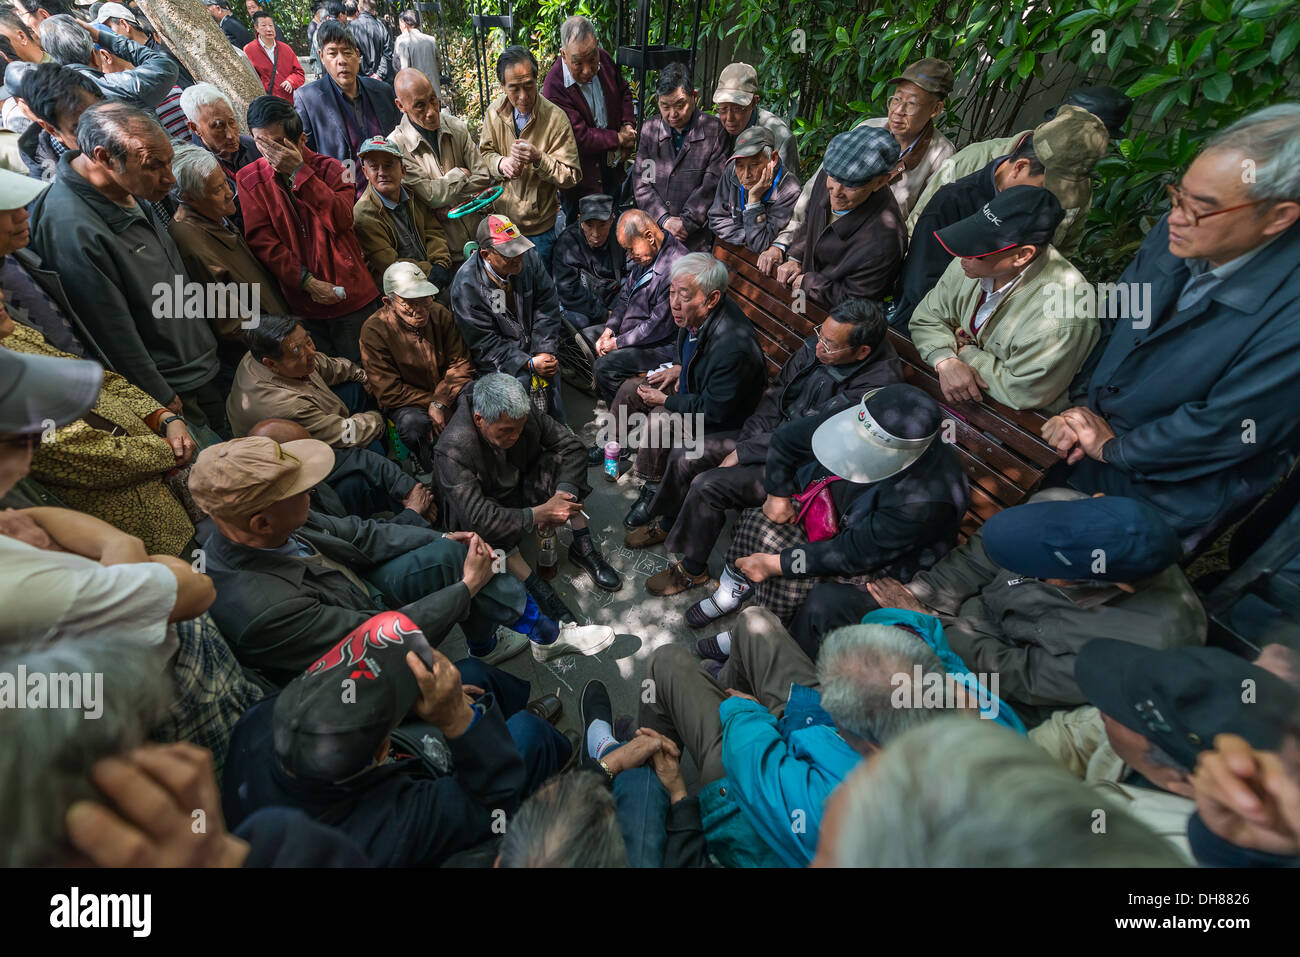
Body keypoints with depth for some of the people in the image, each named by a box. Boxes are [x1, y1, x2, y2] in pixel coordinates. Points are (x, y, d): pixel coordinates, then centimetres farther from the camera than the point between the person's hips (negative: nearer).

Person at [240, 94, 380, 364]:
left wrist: (299, 170, -19)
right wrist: (308, 282, -16)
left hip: (350, 295, -1)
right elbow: (262, 241, -4)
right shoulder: (249, 180, 3)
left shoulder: (329, 168, 2)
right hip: (302, 302, 1)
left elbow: (342, 219, -15)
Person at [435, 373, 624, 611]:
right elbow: (477, 517, -40)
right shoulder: (452, 451, -34)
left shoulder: (522, 414, -21)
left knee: (560, 459, -21)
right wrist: (539, 513, -39)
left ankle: (583, 547, -15)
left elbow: (571, 445, -16)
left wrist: (561, 496, -29)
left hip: (524, 488, 5)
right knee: (485, 532, -37)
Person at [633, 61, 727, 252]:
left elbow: (712, 185, -6)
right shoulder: (649, 128, 9)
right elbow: (641, 181, 4)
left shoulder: (714, 130, 0)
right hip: (651, 233, 2)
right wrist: (664, 219, -9)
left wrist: (685, 223, -13)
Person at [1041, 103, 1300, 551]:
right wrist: (1082, 404, -4)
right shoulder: (1171, 237, -4)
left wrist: (1114, 447, -11)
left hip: (1160, 494, -6)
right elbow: (1114, 324, 5)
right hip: (1091, 432, 6)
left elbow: (1222, 429, -22)